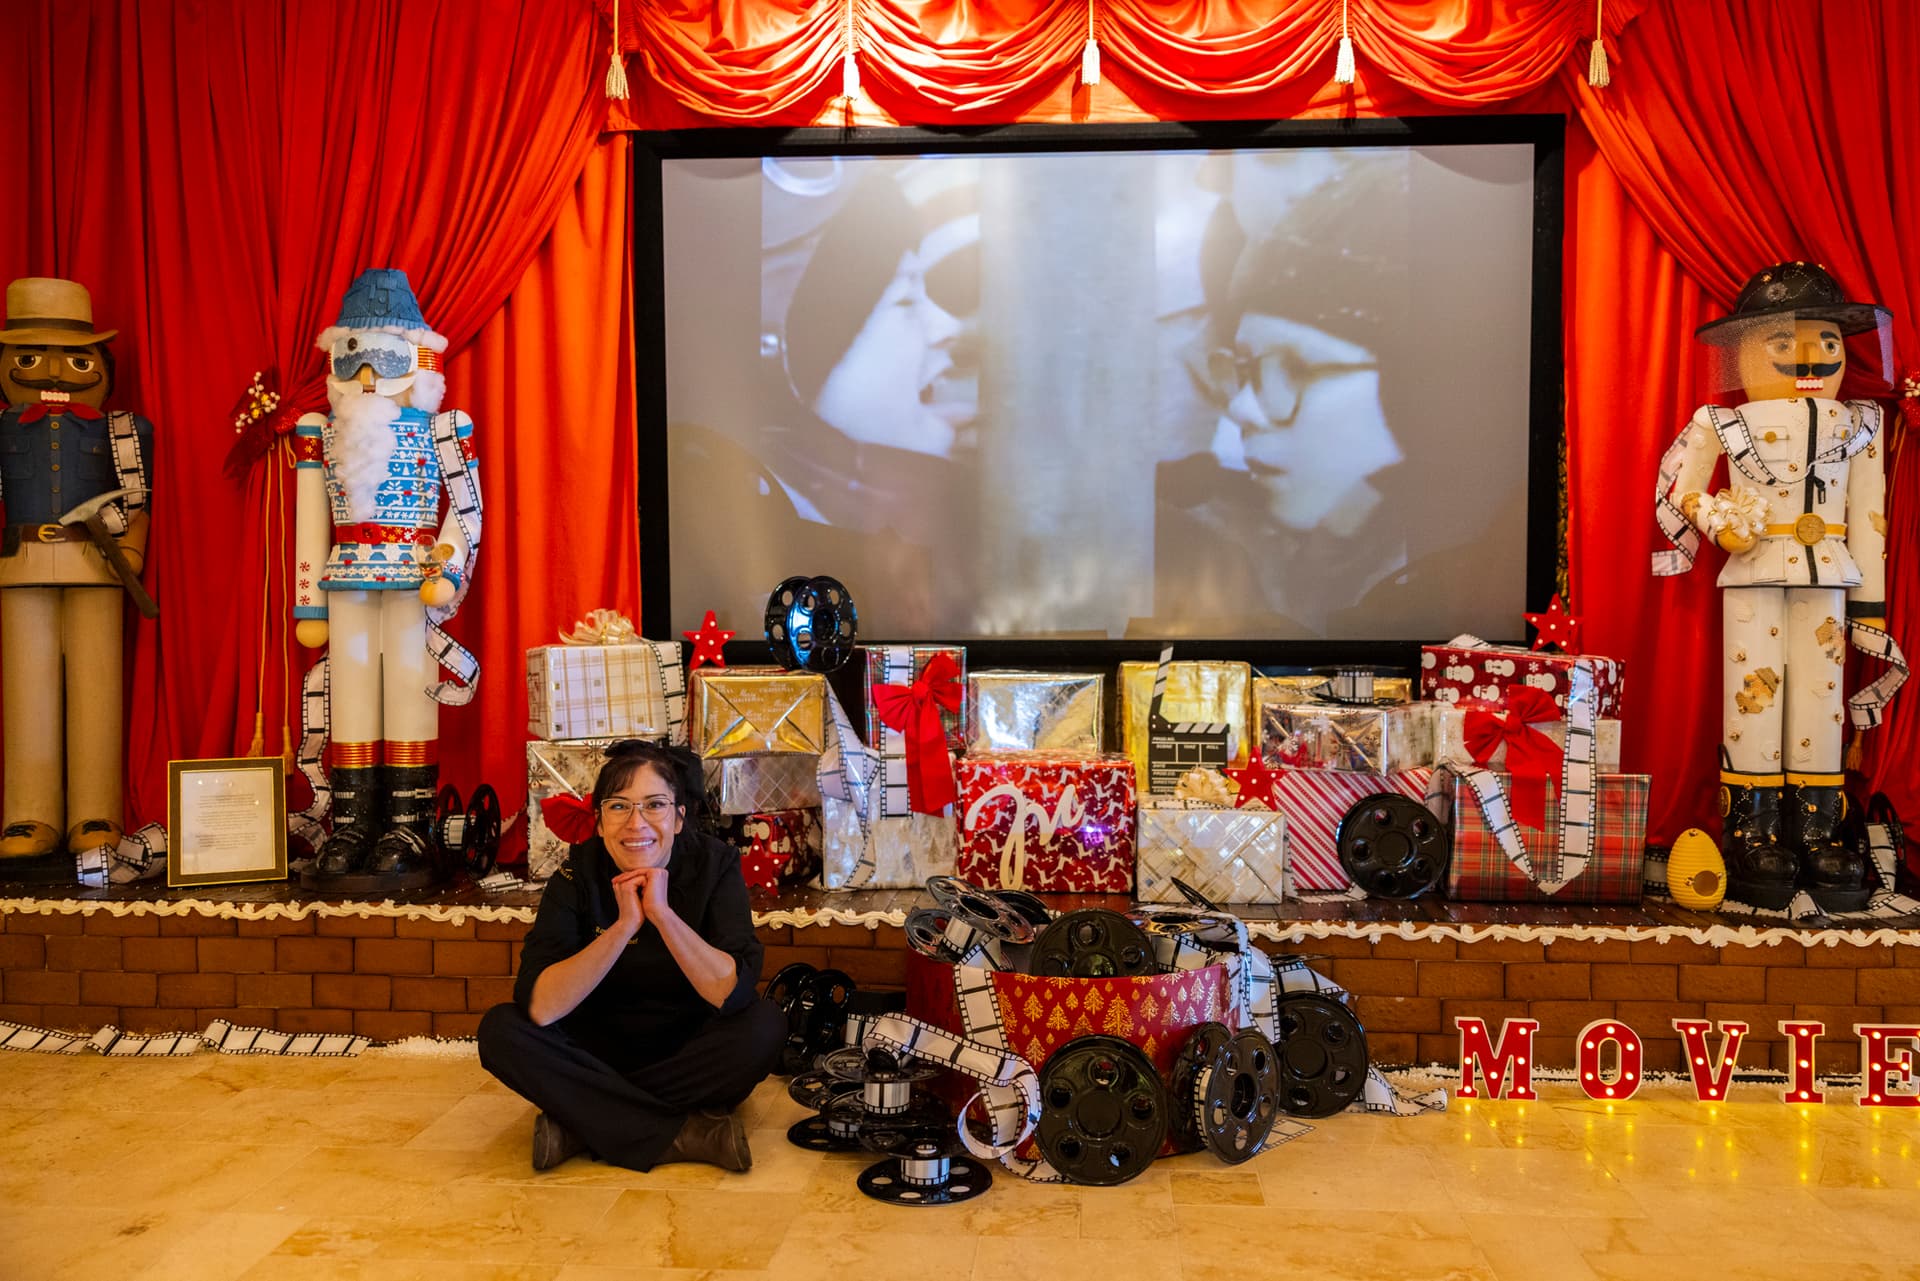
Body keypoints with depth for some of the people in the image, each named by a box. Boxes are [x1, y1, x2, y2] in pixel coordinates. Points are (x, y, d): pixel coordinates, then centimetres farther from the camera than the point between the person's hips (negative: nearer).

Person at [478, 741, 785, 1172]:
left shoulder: (714, 864, -14)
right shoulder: (578, 875, -12)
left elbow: (733, 995, -26)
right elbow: (540, 1008, -25)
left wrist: (662, 912, -32)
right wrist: (624, 926, -32)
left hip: (691, 1052, -1)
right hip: (598, 1051, 1)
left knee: (764, 1025, -29)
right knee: (500, 1029, -23)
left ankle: (581, 1125, -20)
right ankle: (687, 1134, -26)